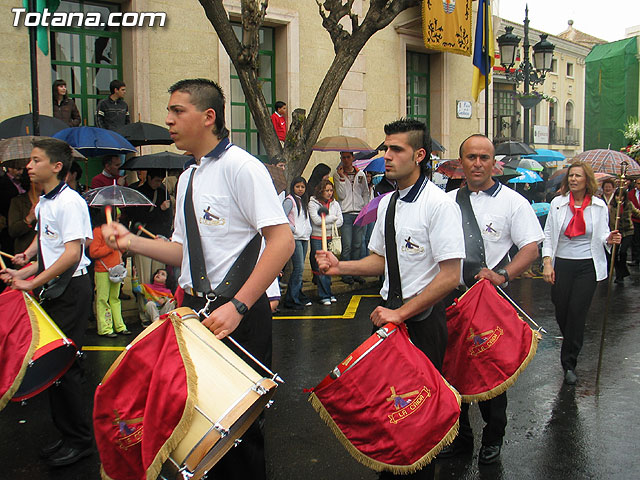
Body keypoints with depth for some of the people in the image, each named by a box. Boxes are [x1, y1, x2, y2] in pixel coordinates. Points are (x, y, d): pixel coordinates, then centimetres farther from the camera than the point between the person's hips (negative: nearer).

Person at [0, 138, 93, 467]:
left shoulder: (69, 202, -15)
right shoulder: (43, 203, 14)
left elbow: (72, 254, -23)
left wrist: (33, 282, -22)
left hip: (71, 290, -9)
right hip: (52, 289, 9)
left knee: (63, 365, -5)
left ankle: (80, 440, 9)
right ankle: (66, 435, 26)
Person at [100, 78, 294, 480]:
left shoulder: (240, 166, -12)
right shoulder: (188, 178, 14)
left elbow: (282, 240, -21)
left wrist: (237, 307, -24)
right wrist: (133, 242, 3)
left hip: (239, 313, -8)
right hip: (196, 308, 8)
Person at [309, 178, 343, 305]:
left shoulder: (335, 204, 11)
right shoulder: (313, 203, -3)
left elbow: (340, 221, 4)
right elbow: (317, 220, -14)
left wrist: (326, 224, -11)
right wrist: (333, 218, -5)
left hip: (330, 238, 4)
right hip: (317, 239, -4)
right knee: (320, 267, -3)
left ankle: (327, 293, 15)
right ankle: (324, 296, 1)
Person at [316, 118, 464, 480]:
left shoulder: (439, 204, -16)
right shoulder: (388, 202, 8)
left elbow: (450, 276, -19)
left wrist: (401, 313, -20)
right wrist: (341, 266, 0)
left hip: (423, 318, -7)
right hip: (390, 313, 7)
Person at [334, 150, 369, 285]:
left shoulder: (360, 174, 12)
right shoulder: (338, 174, 4)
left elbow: (366, 192, 18)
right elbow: (341, 195, -7)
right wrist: (342, 178, -12)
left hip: (359, 213, 3)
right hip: (346, 213, -3)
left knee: (358, 244, 5)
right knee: (347, 246, -7)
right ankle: (346, 274, 1)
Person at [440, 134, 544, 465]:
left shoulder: (512, 202, -2)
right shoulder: (447, 201, 8)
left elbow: (531, 248, -7)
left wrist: (502, 275, -23)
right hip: (452, 296, 4)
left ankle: (493, 438, 30)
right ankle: (460, 435, 31)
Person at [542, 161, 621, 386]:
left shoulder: (599, 206, 3)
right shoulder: (557, 203, 3)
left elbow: (602, 236, 8)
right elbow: (548, 235, 3)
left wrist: (609, 239, -16)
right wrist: (547, 262, -7)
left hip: (588, 266, -1)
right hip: (562, 264, 1)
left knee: (577, 312, -5)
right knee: (561, 312, 4)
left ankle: (569, 363, 6)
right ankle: (570, 344, 37)